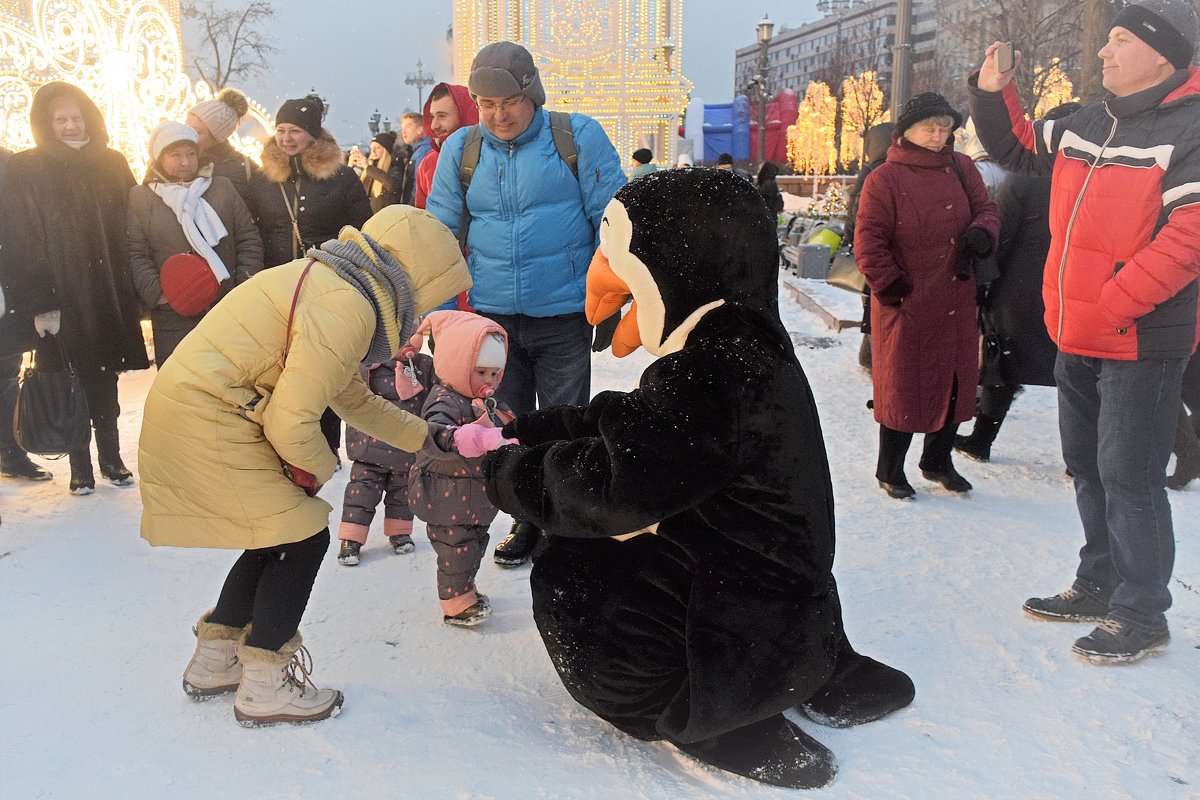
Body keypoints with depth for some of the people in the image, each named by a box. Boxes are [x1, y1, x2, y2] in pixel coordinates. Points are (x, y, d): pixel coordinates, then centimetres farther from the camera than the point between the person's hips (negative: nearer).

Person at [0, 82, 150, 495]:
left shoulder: (112, 164, 9)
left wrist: (134, 287, 0)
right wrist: (39, 302, -13)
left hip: (109, 297, 3)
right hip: (62, 301, -2)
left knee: (105, 380, 11)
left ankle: (111, 459, 23)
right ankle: (80, 468, 16)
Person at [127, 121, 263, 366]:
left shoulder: (222, 187, 12)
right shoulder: (140, 197, 7)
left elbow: (249, 240, 10)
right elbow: (136, 255, 2)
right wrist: (158, 293, -13)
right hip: (173, 316, -1)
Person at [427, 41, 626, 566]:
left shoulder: (578, 136, -6)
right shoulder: (461, 148, 3)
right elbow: (440, 235, 7)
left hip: (563, 315, -3)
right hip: (493, 316, 3)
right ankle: (529, 520, 33)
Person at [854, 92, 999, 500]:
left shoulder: (961, 168, 7)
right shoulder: (884, 178, -10)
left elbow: (986, 210, 11)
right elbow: (867, 242, -12)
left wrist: (981, 233, -11)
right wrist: (890, 286, -15)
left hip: (956, 302, 6)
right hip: (906, 304, -5)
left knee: (955, 381, 14)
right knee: (902, 386, 3)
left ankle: (938, 460, 34)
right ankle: (889, 470, 20)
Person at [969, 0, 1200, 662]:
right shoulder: (1083, 127, 9)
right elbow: (1016, 146, 25)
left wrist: (1111, 305, -23)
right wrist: (992, 92, 9)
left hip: (1142, 342, -8)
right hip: (1076, 340, 8)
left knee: (1128, 476, -1)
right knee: (1087, 466, 17)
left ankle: (1141, 615, 15)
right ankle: (1100, 585, 33)